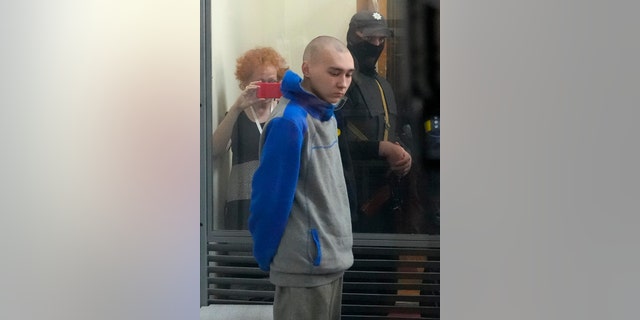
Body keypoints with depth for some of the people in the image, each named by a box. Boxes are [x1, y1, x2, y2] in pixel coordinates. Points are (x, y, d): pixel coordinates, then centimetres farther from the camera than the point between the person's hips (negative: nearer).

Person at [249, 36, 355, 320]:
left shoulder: (326, 115, 8)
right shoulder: (290, 122, -20)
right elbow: (271, 197, -17)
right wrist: (265, 258, -8)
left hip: (332, 258, 8)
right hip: (306, 264, -8)